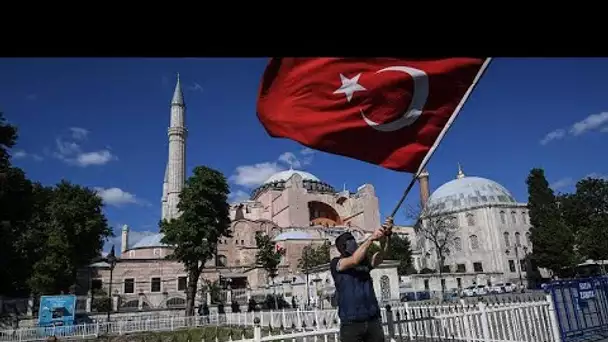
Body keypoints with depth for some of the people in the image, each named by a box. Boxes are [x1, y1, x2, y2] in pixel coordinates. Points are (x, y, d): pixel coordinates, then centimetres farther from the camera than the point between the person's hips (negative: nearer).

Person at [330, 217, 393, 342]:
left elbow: (380, 256, -4)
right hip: (351, 322, -4)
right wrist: (371, 238, -20)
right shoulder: (336, 263, 2)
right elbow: (354, 260, -16)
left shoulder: (364, 262, 15)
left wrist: (385, 236, -21)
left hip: (373, 320, 4)